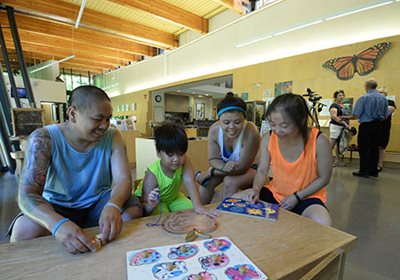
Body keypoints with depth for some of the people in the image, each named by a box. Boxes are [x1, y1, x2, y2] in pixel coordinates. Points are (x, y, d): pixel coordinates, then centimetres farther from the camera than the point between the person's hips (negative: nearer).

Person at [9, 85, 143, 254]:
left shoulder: (113, 137, -11)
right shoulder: (43, 139, -17)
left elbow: (123, 180, -19)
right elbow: (27, 194, -25)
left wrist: (113, 206, -43)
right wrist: (58, 224, -47)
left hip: (98, 203, 1)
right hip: (58, 206, 0)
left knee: (133, 209, -26)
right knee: (24, 230, -30)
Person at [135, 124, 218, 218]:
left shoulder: (184, 161, -26)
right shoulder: (152, 175, -35)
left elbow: (189, 182, -40)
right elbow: (145, 211, -32)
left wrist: (197, 205, -54)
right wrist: (150, 206, -56)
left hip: (173, 197, 5)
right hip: (155, 200, -4)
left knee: (192, 210, -6)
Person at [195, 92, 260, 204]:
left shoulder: (251, 133, -35)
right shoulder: (214, 130, -22)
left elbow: (242, 168, -28)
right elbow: (213, 159, -11)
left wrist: (210, 172, -25)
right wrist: (223, 167, -35)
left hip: (249, 169, -3)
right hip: (224, 166, 4)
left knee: (230, 182, -29)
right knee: (207, 181, -17)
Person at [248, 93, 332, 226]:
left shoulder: (319, 141, -22)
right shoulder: (268, 139, -14)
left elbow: (323, 178, -10)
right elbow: (262, 170, -5)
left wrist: (297, 196, -16)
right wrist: (256, 189, -23)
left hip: (307, 197, -2)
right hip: (275, 192, 3)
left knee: (322, 224, -34)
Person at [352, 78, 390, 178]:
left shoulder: (364, 98, -13)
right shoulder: (383, 98, 5)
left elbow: (356, 114, -16)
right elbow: (386, 115, 7)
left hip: (366, 125, -6)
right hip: (378, 125, 6)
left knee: (364, 148, -1)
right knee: (374, 147, 12)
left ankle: (364, 171, 2)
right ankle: (373, 171, 20)